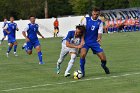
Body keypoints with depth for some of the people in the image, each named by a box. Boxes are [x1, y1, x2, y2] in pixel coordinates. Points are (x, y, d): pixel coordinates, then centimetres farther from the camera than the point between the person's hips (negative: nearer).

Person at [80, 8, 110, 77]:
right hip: (85, 42, -1)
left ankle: (104, 66, 35)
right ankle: (82, 71, -10)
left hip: (95, 42, 1)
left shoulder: (100, 22, 0)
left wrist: (99, 39, -31)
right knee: (83, 54, -29)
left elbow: (100, 33, -9)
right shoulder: (86, 20, -2)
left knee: (103, 59, -3)